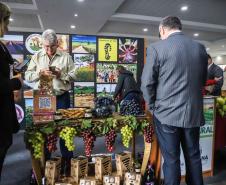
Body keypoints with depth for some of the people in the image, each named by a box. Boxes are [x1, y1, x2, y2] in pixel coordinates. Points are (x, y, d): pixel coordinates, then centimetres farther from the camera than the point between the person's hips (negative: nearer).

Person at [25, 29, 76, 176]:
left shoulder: (66, 57, 3)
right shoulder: (37, 57, 7)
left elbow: (73, 75, 0)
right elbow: (28, 76, 3)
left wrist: (61, 74, -17)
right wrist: (40, 72, -14)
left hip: (61, 97, -1)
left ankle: (67, 159, 21)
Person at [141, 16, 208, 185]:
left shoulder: (156, 48, -10)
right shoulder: (200, 48, 4)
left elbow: (147, 83, -10)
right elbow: (203, 80, 12)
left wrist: (153, 106, 4)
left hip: (167, 114, -4)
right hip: (194, 113, 5)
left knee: (171, 160, 9)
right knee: (194, 157, 20)